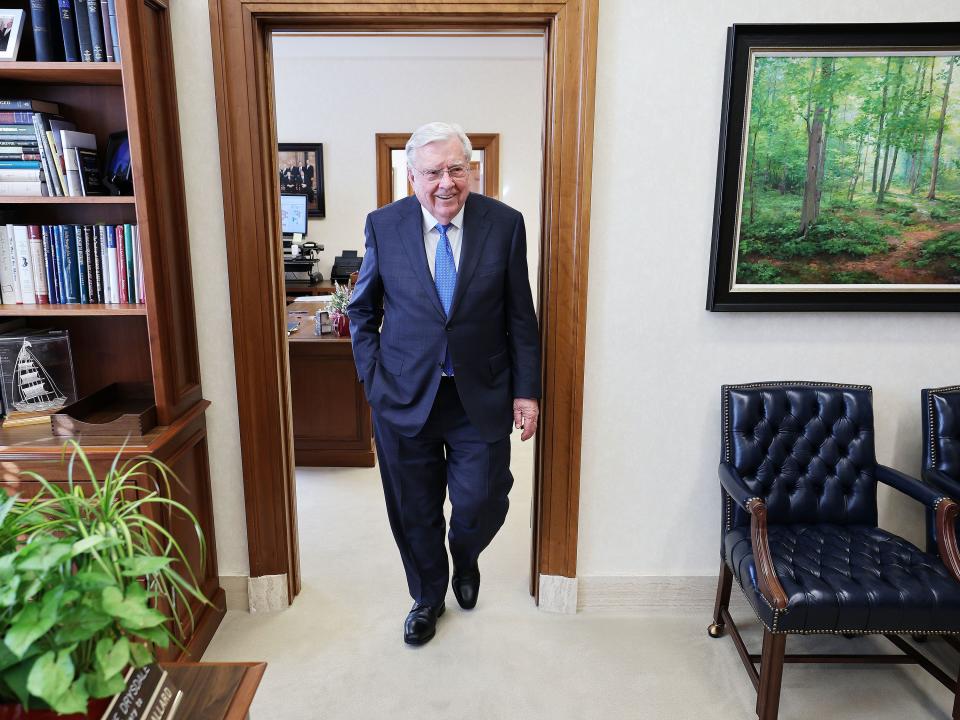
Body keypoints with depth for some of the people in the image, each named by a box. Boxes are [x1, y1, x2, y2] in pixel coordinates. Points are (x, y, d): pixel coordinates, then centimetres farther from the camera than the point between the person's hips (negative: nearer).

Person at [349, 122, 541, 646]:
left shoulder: (505, 224, -6)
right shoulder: (384, 225, -4)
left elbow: (520, 317, -1)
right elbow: (362, 310, 6)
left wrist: (526, 390, -2)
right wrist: (372, 375, -2)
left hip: (481, 396, 0)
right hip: (405, 397, 1)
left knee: (482, 503, 5)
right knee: (415, 511, 14)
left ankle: (465, 557, 43)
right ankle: (427, 596, 42)